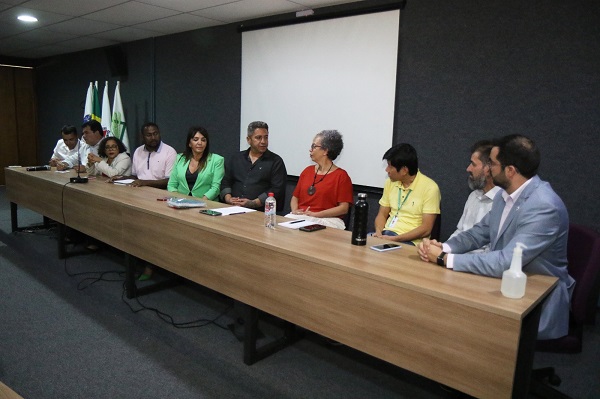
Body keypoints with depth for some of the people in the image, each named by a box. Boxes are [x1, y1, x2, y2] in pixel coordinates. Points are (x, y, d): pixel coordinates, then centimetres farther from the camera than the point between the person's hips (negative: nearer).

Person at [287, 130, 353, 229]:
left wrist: (315, 214, -15)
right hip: (300, 217, 5)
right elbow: (295, 197, 21)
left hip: (326, 219, -5)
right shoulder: (307, 171, 19)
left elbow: (344, 208, -7)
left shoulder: (341, 175, 0)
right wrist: (295, 210, -2)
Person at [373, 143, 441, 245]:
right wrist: (379, 232, -7)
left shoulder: (430, 188, -9)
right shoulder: (390, 182, 9)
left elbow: (426, 229, -12)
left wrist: (395, 239, -19)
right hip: (386, 234, 6)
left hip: (410, 241, -6)